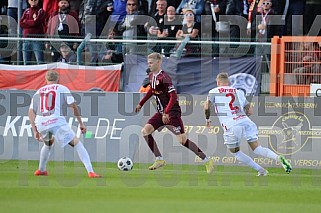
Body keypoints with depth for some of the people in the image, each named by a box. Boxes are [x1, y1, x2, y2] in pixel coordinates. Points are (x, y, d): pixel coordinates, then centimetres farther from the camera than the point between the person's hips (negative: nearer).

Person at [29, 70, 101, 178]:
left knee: (48, 143, 36)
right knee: (77, 144, -1)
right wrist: (81, 123, 12)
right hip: (57, 121, -4)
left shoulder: (38, 92, 24)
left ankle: (41, 170, 43)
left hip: (41, 124, 4)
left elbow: (31, 112, 15)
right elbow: (74, 106, 7)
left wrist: (35, 131, 16)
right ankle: (90, 172, -17)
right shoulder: (62, 89, 14)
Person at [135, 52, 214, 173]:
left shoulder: (164, 78, -19)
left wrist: (166, 113, -30)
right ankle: (159, 160, 5)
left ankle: (207, 161, -3)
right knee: (145, 131, -2)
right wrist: (141, 104, 29)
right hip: (161, 112, 9)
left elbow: (173, 97, -24)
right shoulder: (151, 76, 8)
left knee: (182, 141, -13)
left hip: (172, 112, -9)